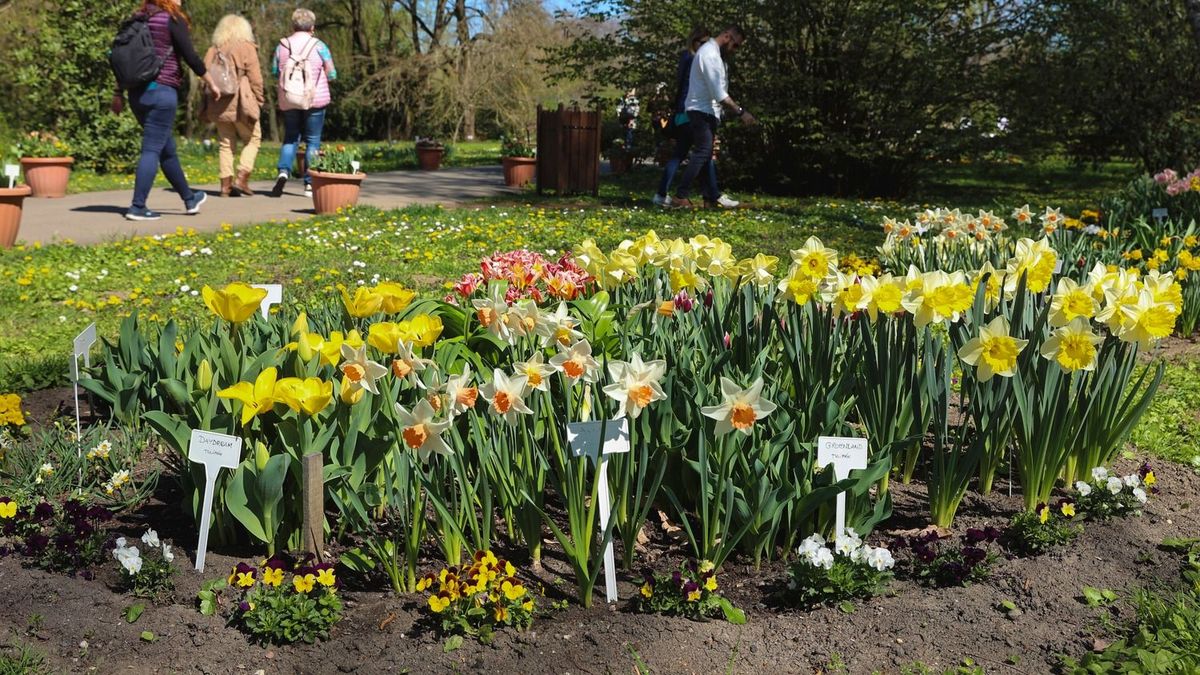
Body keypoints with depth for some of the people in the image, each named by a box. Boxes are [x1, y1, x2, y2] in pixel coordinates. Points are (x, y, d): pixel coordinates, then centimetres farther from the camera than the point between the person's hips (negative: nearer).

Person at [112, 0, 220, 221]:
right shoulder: (173, 19, -7)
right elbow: (190, 56, -10)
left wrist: (119, 93, 16)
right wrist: (210, 81, 4)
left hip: (137, 92, 8)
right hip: (162, 91, -7)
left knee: (167, 148, 17)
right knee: (152, 149, -6)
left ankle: (189, 198, 30)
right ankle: (137, 207, -9)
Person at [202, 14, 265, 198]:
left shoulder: (213, 50, 10)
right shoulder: (246, 48, -5)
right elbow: (255, 78, -9)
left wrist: (209, 105, 18)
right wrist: (258, 100, 2)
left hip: (218, 105, 5)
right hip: (241, 104, -5)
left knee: (226, 144, 12)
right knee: (252, 139, 9)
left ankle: (226, 184, 8)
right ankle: (242, 179, -4)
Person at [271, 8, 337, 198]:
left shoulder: (282, 45, 3)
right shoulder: (319, 46, -4)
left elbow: (274, 71, 9)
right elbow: (332, 74, -1)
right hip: (315, 98, -2)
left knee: (290, 137, 15)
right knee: (313, 141, 6)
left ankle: (284, 171, -9)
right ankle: (310, 184, 4)